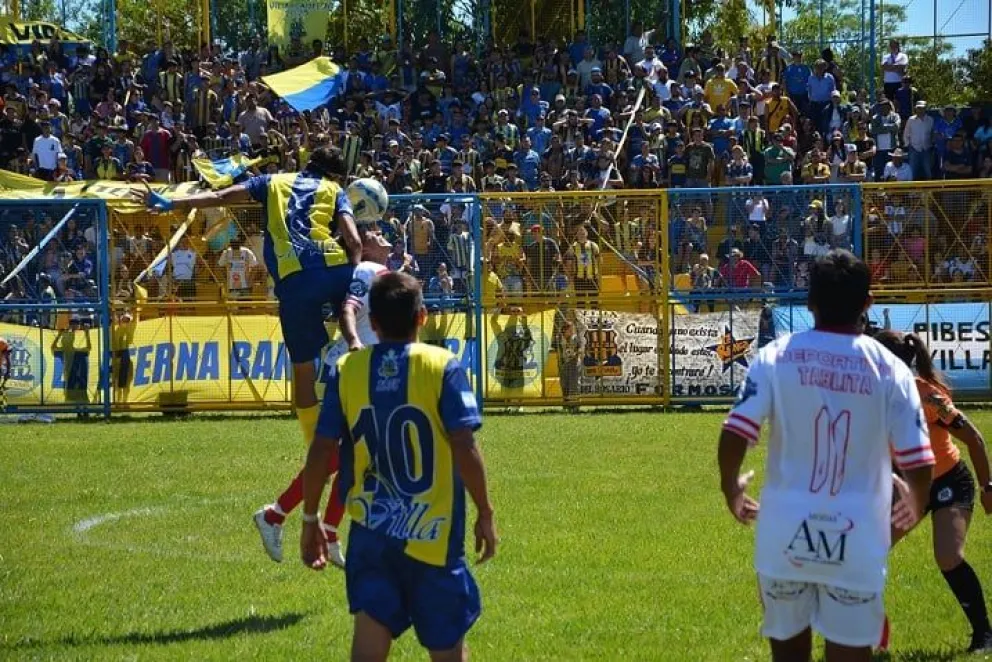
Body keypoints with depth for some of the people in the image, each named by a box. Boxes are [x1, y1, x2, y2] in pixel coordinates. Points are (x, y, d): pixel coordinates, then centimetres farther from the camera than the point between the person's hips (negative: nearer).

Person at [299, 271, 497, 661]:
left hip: (369, 533, 2)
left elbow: (320, 453, -1)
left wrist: (310, 520, 10)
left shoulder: (348, 370, -1)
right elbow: (464, 447, -13)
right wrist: (485, 513, -1)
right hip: (434, 537, -2)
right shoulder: (442, 366, -8)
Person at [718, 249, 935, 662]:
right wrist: (916, 505, 17)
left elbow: (733, 436, -10)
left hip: (785, 535, 1)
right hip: (856, 543, -1)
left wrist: (731, 488, 11)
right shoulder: (889, 369, -4)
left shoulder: (776, 356, -4)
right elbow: (918, 463, -5)